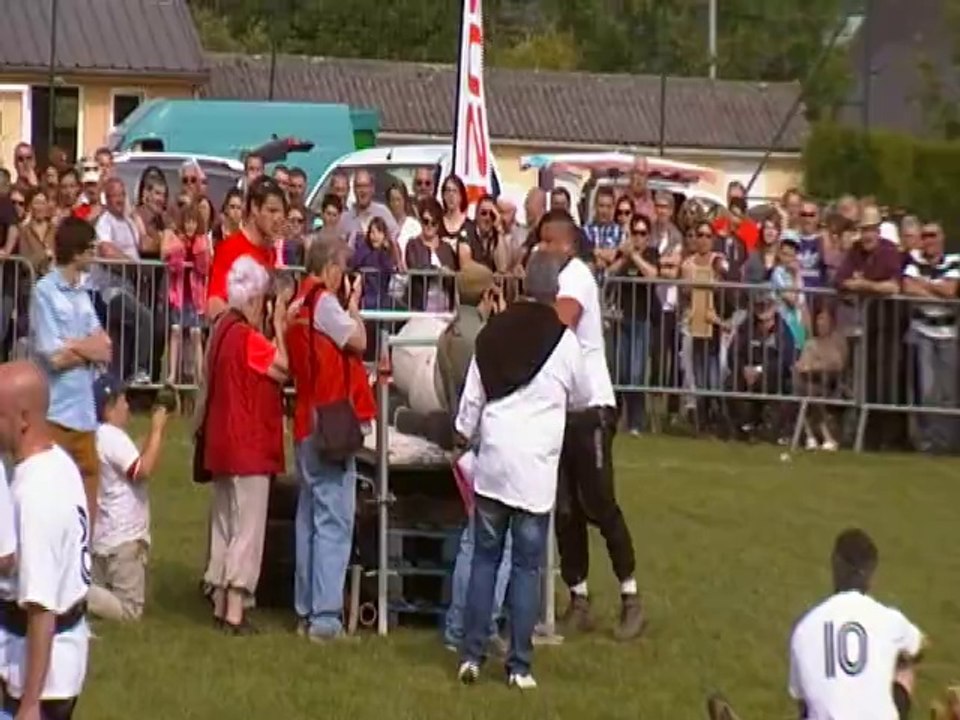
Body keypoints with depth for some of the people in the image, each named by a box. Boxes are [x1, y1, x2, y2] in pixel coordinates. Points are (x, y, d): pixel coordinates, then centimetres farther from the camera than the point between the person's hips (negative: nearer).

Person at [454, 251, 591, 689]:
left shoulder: (492, 333, 3)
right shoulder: (564, 341, -5)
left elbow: (472, 397, 5)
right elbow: (581, 398, 9)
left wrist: (465, 436, 20)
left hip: (492, 461, 3)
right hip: (535, 471, -3)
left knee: (484, 557, 10)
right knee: (527, 565, 3)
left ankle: (471, 655, 7)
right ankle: (519, 665, 2)